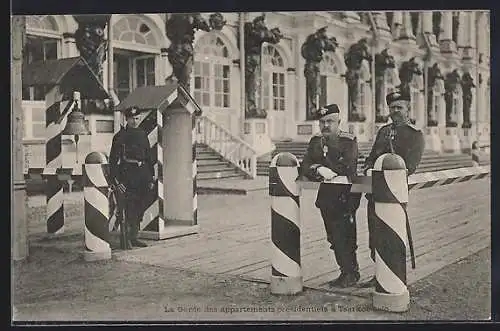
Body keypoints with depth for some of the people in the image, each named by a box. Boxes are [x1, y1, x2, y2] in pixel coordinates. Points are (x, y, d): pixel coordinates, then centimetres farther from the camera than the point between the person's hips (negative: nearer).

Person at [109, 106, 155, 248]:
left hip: (143, 173, 6)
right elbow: (113, 159, -6)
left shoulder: (142, 134, 14)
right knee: (129, 208, -10)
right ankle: (126, 239, -3)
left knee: (140, 209, 10)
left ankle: (134, 238, 21)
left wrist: (151, 177, 15)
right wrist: (115, 180, -13)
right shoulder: (120, 136, -3)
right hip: (127, 174, -6)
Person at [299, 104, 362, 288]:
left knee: (343, 236, -5)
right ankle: (349, 272, 25)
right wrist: (319, 171, -20)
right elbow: (305, 168, 1)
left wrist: (319, 168, -15)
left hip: (345, 195, -6)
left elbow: (347, 167, -19)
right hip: (326, 196, 6)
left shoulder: (349, 141, -6)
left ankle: (350, 274, 11)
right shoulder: (316, 141, 11)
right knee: (334, 237, 11)